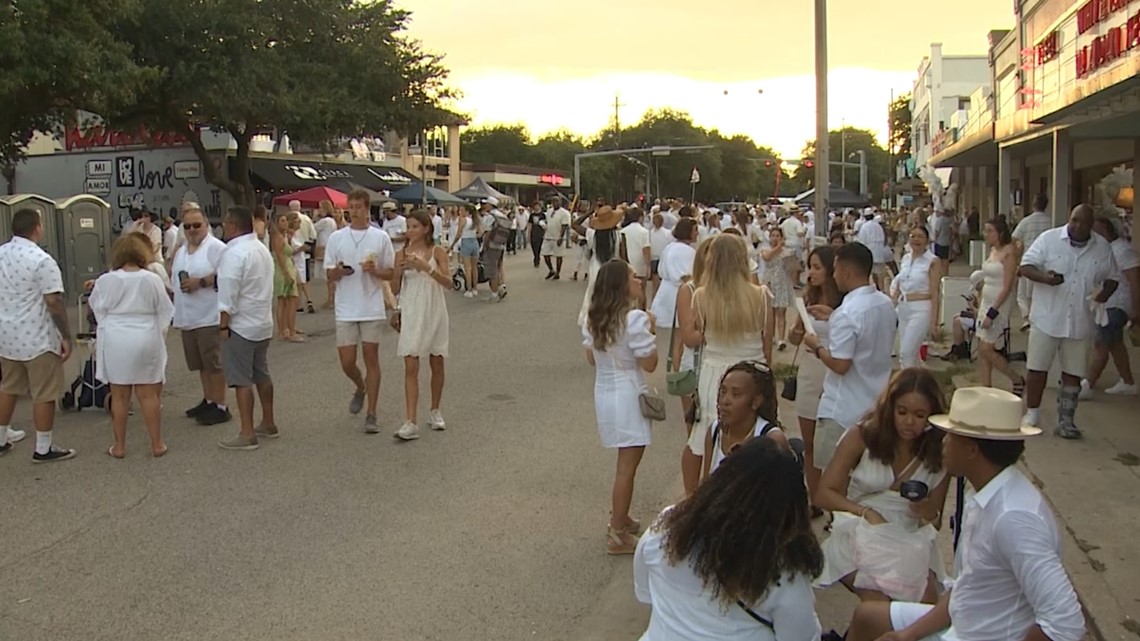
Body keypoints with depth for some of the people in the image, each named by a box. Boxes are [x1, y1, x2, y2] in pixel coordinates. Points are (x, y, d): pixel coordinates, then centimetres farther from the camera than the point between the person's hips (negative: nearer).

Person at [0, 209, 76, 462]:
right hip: (37, 338, -8)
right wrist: (66, 336, -14)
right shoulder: (42, 260, -19)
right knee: (44, 394, 2)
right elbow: (54, 302, -21)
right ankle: (43, 448, 8)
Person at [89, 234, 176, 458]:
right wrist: (159, 335, 21)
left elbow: (96, 307, 11)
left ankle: (119, 446, 16)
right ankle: (157, 444, 12)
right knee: (149, 395, 6)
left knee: (119, 396, 8)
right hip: (146, 341, 0)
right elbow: (165, 312, 5)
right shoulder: (152, 280, -4)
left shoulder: (106, 281, -4)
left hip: (116, 342, 0)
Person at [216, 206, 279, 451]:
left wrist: (224, 324, -14)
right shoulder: (262, 248, 10)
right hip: (263, 322, 9)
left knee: (242, 380, -5)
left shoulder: (234, 253, -18)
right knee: (262, 375, 17)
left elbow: (228, 293, -20)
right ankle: (268, 424, 26)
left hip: (241, 325, -9)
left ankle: (247, 434, -4)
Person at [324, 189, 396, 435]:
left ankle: (371, 415, 8)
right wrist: (338, 271, -16)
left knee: (371, 359, 1)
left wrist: (374, 271, -16)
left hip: (372, 309, -1)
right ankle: (360, 388, 36)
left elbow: (391, 273, 4)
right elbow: (329, 274, 6)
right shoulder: (336, 237, 4)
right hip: (345, 310, 1)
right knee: (347, 362, 2)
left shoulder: (380, 237, 0)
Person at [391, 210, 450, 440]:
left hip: (434, 314, 0)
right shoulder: (402, 254, 3)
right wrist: (399, 272, -15)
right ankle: (411, 423, -9)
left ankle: (434, 412, 29)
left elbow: (448, 283, -12)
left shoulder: (437, 252, -1)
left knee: (437, 365, 11)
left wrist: (427, 267, -24)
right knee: (411, 368, -7)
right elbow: (394, 290, 4)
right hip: (411, 315, 0)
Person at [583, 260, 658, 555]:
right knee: (627, 467, 3)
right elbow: (649, 364, -16)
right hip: (627, 396, -8)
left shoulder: (592, 318, 3)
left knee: (625, 463, 23)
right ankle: (617, 535, 11)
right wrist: (652, 332, -4)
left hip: (603, 393, 8)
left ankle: (619, 517, 36)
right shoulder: (635, 319, -20)